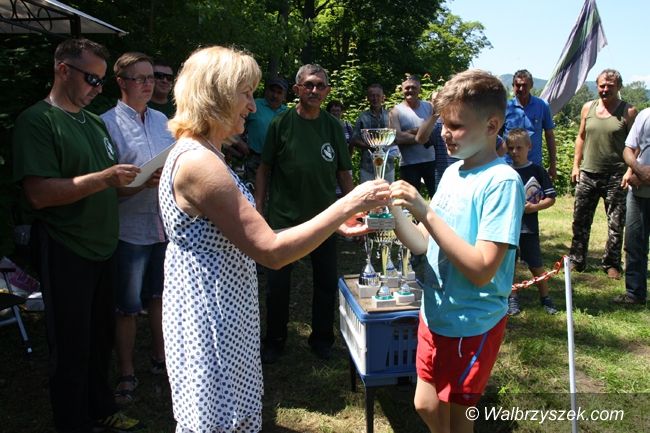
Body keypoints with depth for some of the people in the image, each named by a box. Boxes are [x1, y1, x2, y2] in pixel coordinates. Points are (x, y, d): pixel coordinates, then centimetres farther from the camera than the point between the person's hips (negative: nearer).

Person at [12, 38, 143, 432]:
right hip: (66, 252, -7)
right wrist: (103, 178, -24)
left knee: (101, 338, 18)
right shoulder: (37, 121, -10)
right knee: (72, 348, 6)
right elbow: (39, 194, -20)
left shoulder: (96, 122, 14)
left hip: (104, 247, 7)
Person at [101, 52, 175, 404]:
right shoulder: (107, 123, -10)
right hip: (130, 229, -5)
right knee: (127, 307, 6)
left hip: (166, 225, 5)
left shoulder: (162, 120, 9)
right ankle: (126, 374, 23)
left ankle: (160, 357, 36)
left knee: (160, 295, 18)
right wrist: (143, 183, -25)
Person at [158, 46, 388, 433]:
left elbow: (250, 236, 8)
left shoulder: (202, 155, 10)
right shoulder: (198, 162, -23)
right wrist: (348, 205, -20)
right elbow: (272, 251, -25)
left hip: (224, 315, 10)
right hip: (209, 324, -10)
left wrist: (334, 223, 4)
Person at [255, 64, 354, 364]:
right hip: (283, 217, -2)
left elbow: (343, 173, 7)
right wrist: (258, 208, -5)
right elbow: (265, 169, 1)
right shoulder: (281, 123, -2)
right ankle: (275, 340, 27)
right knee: (278, 283, 7)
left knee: (326, 282, 9)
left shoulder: (332, 126, 4)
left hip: (324, 217, 2)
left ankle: (321, 339, 29)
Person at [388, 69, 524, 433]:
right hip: (435, 314, 7)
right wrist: (394, 211, -13)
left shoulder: (502, 182, -21)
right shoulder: (453, 173, 2)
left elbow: (481, 270, -27)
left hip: (472, 325, -7)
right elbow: (423, 243, 4)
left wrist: (425, 212, -30)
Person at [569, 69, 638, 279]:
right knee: (580, 221, 9)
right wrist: (576, 165, 9)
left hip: (615, 176, -3)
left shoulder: (628, 112, -3)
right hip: (587, 174, 3)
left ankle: (611, 264, 17)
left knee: (616, 224, 4)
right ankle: (577, 261, 21)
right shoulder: (588, 108, 8)